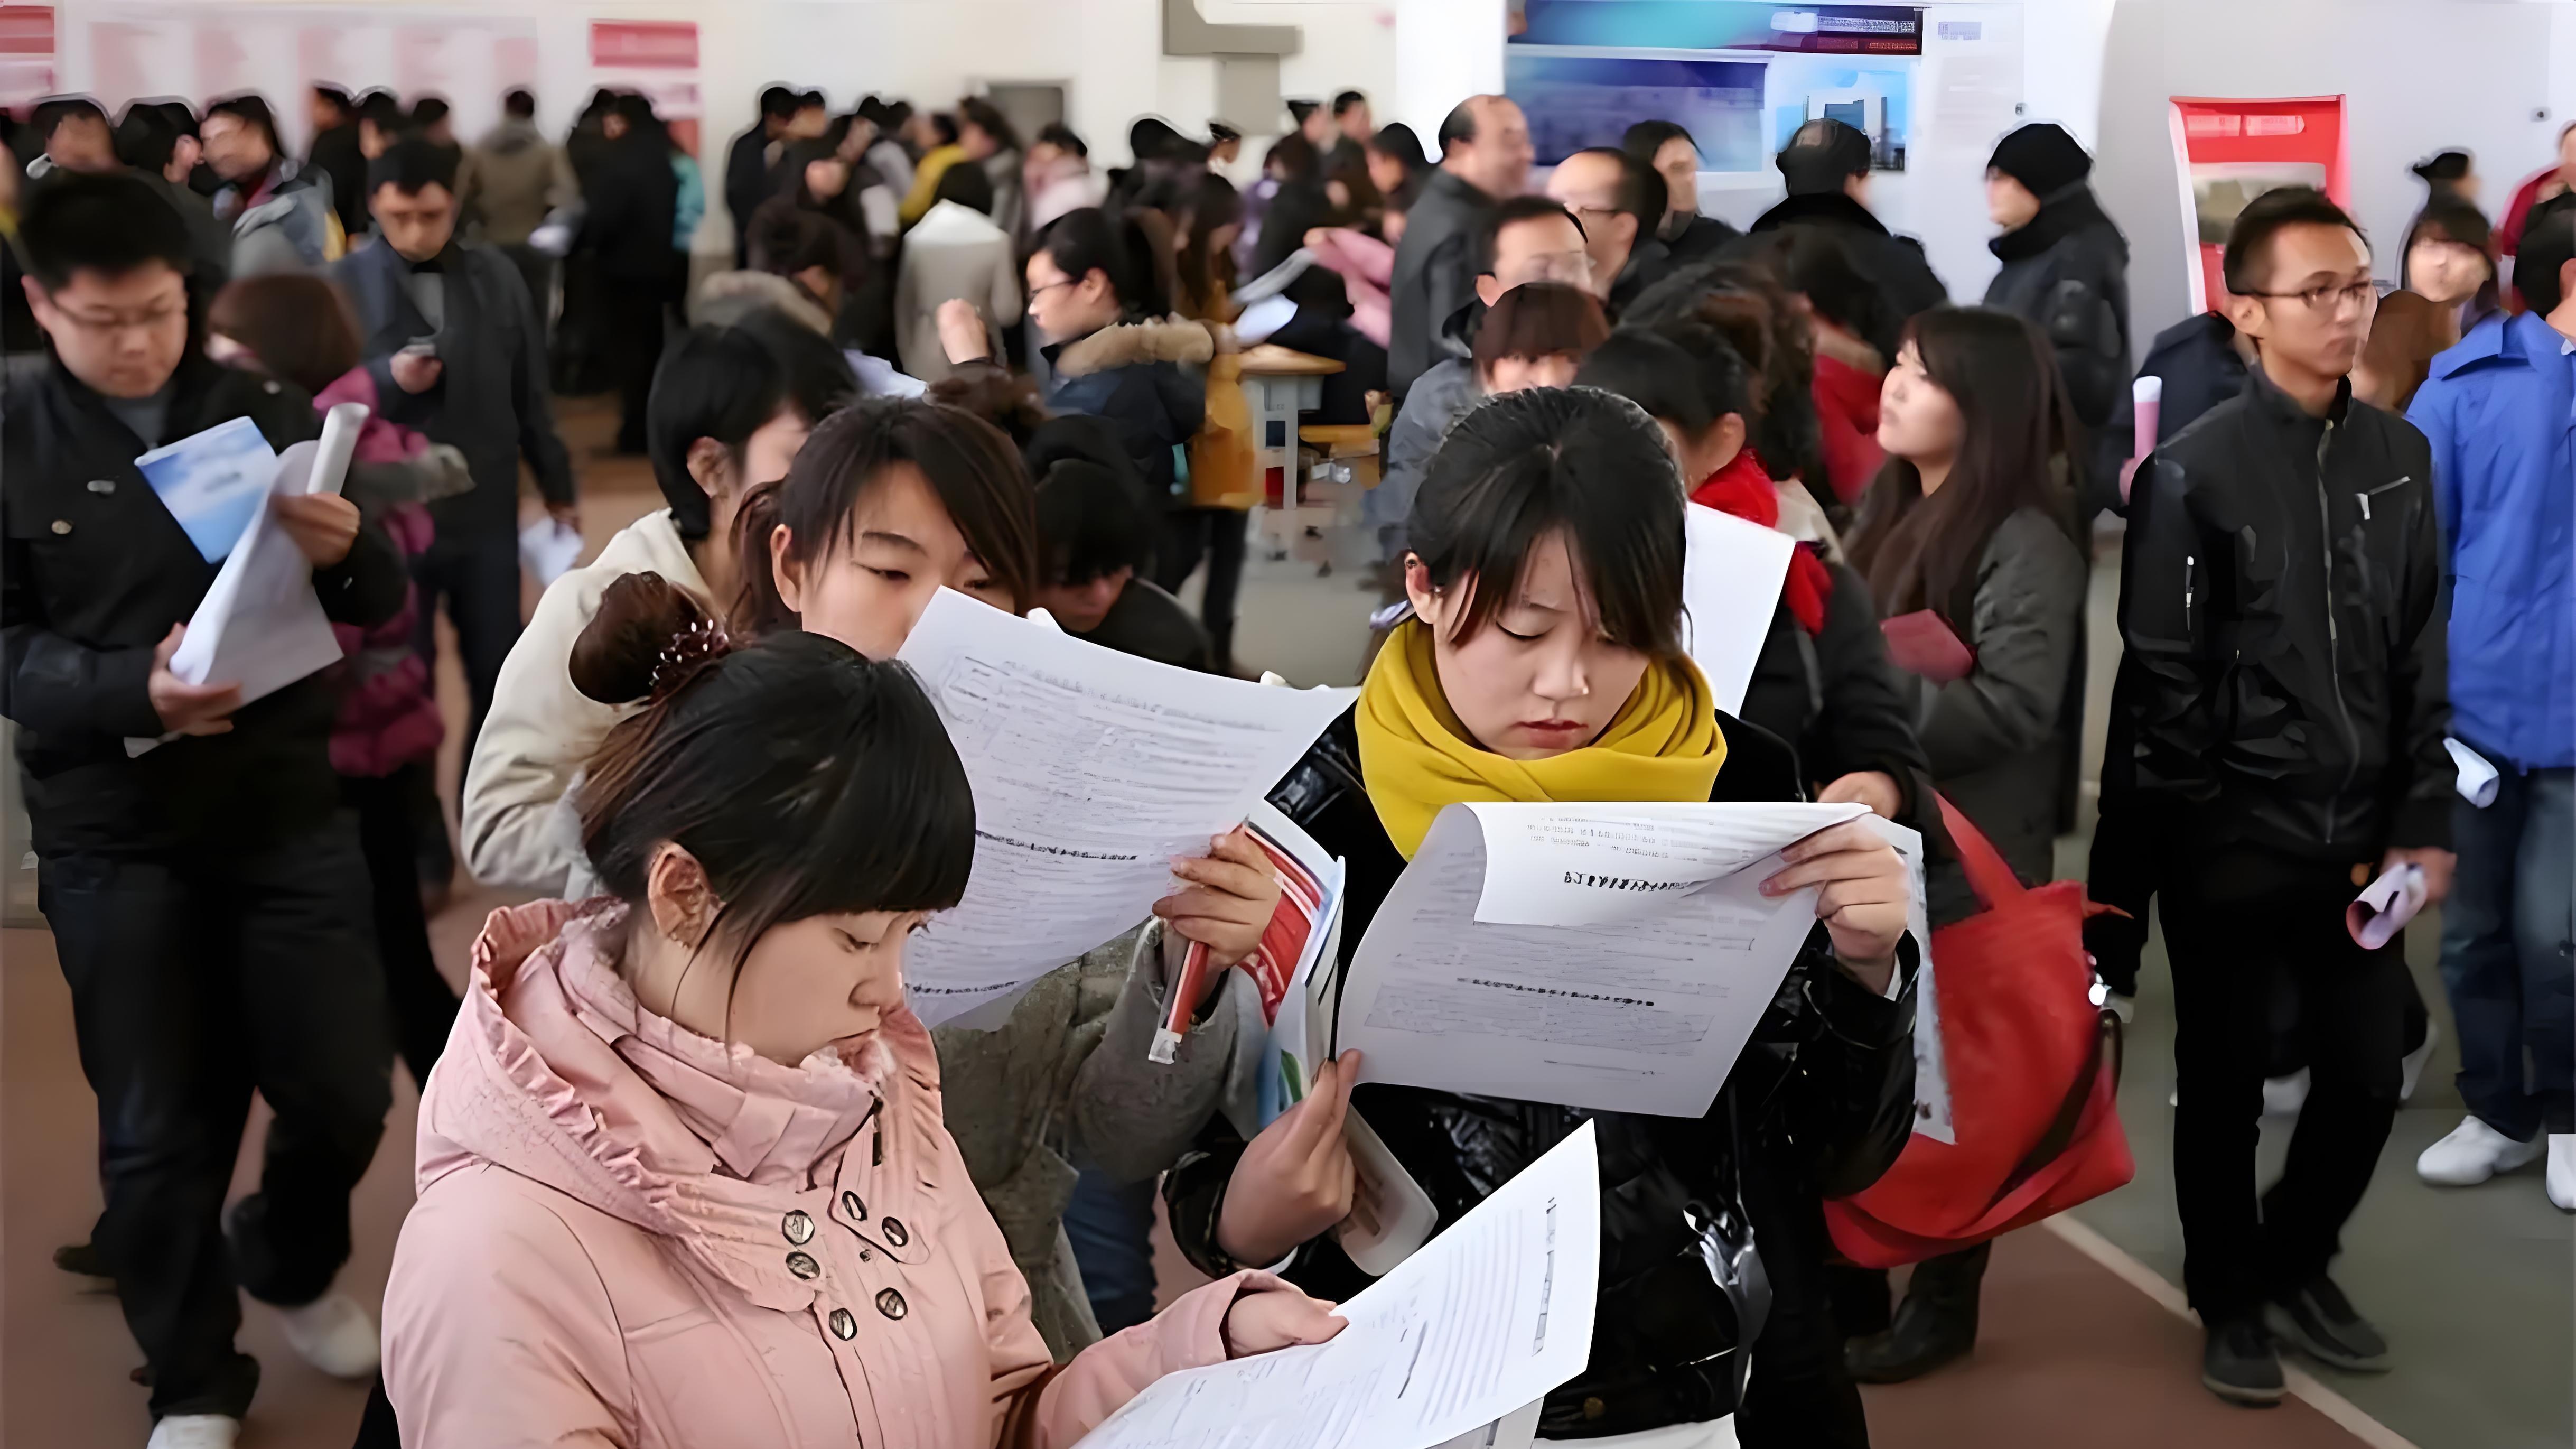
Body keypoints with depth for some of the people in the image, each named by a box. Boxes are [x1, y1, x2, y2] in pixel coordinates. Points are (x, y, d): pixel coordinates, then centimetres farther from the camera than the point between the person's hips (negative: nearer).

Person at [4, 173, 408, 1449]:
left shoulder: (266, 414, 1)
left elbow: (382, 605, 3)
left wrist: (348, 553, -21)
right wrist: (130, 687, -24)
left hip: (290, 812, 1)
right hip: (112, 841, -1)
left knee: (347, 1087, 5)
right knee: (158, 1128, 7)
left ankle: (290, 1265, 36)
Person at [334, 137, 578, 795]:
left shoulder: (497, 275, 3)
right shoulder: (343, 286, -5)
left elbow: (530, 390, 11)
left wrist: (557, 486, 14)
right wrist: (388, 379, -25)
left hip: (488, 515, 3)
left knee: (500, 680, 11)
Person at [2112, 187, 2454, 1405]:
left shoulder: (2399, 457, 6)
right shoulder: (2194, 471, -9)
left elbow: (2424, 659, 9)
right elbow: (2161, 676, -7)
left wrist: (2423, 825, 4)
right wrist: (2196, 836, -7)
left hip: (2359, 838, 4)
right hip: (2233, 844, -4)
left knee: (2368, 1076, 9)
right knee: (2225, 1083, 9)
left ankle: (2296, 1263, 34)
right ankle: (2230, 1299, 28)